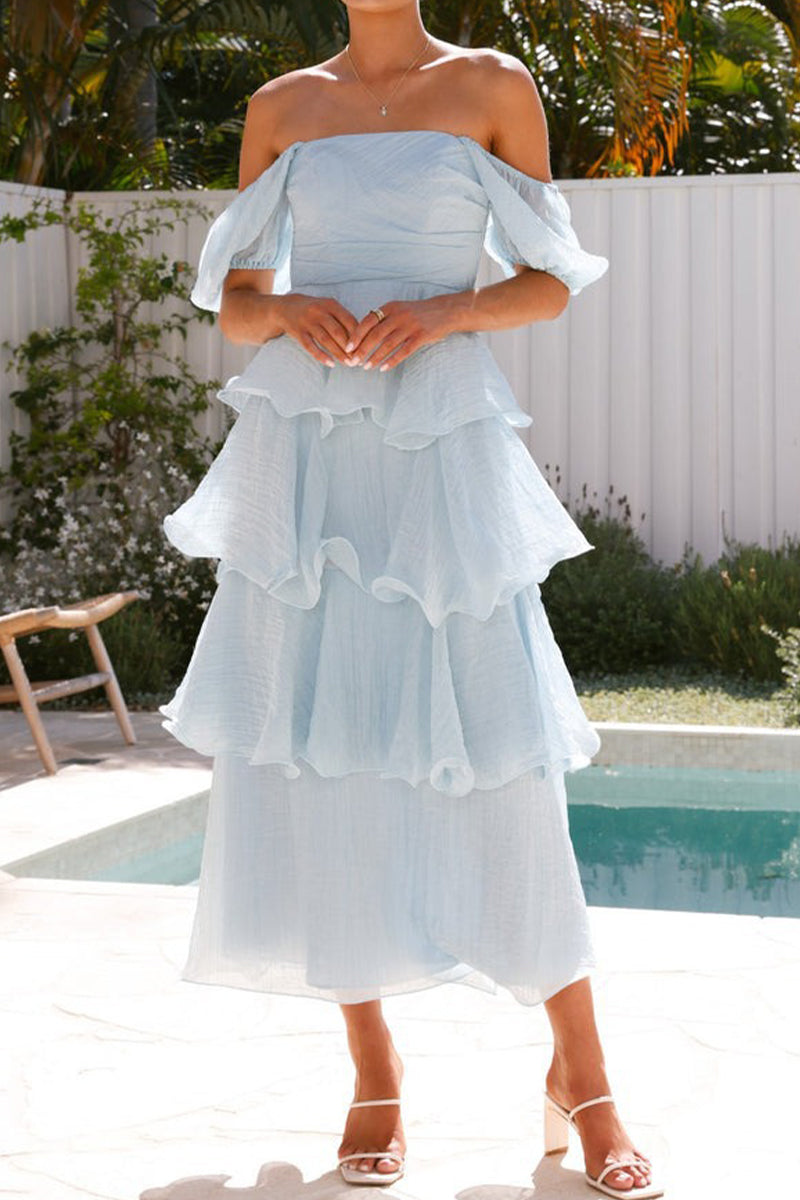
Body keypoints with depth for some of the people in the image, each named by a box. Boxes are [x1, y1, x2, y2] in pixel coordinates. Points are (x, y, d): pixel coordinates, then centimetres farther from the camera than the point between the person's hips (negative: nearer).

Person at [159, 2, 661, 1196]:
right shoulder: (283, 105, 12)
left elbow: (551, 283, 6)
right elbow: (234, 302, 13)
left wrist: (444, 310, -13)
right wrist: (292, 312, -9)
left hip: (442, 447, -2)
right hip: (304, 453, 2)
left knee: (494, 753, -5)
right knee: (317, 750, 1)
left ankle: (580, 1074, 8)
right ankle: (374, 1075, 13)